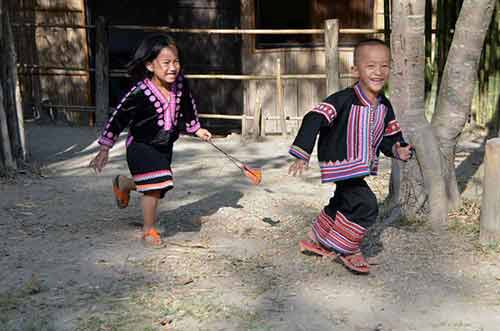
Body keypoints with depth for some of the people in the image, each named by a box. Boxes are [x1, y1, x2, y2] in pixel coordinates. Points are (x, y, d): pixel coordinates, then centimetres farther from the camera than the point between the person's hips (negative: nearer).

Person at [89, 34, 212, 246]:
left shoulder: (181, 84, -11)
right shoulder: (140, 93, -27)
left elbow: (187, 107, 11)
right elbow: (118, 118, -19)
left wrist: (196, 129, 20)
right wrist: (104, 150, -18)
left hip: (165, 146, 6)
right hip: (142, 147, -6)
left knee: (157, 186, 17)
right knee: (154, 186, -13)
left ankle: (122, 183, 49)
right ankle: (148, 230, 9)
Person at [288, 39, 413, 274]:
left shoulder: (384, 106, -1)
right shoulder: (344, 100, -25)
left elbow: (389, 137, 10)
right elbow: (314, 120, -30)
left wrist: (397, 150, -12)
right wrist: (302, 155, -38)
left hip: (360, 169, 9)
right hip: (340, 166, -9)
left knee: (342, 204, 24)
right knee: (366, 206, -16)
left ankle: (316, 240, 46)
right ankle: (346, 249, 5)